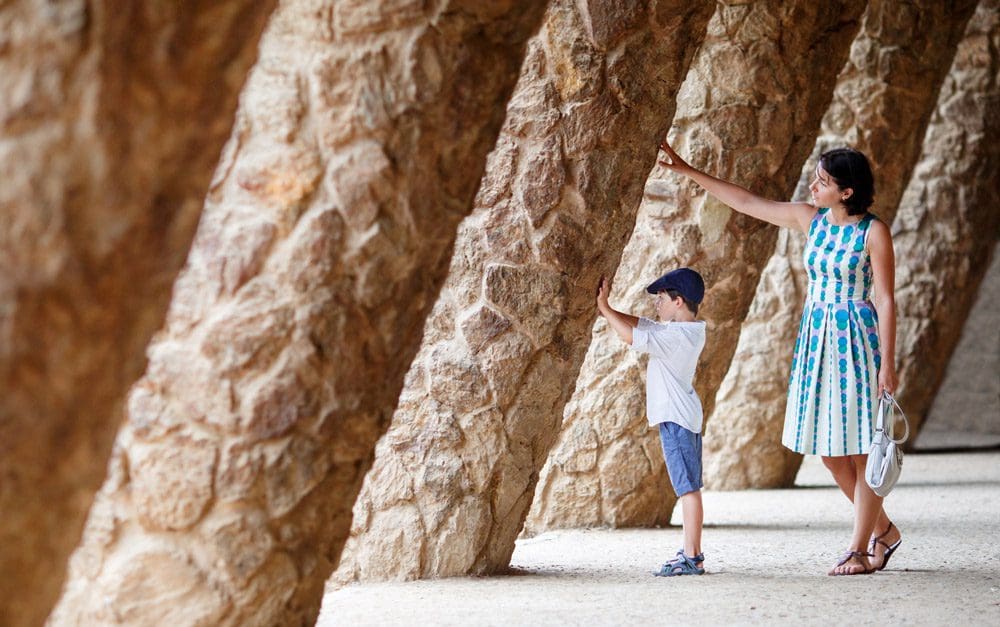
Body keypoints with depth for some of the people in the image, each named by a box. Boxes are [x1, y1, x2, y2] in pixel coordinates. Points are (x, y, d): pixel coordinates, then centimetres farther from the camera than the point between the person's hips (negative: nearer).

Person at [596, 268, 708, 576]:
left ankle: (692, 557, -11)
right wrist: (604, 307, 11)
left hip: (675, 417, -11)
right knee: (688, 487, 14)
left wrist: (604, 307, -15)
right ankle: (691, 552, 20)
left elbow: (632, 336, -24)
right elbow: (639, 323, 17)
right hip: (685, 415, 11)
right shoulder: (684, 329, 11)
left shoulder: (677, 335, -20)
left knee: (688, 487, -10)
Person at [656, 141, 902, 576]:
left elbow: (885, 300, -10)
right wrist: (686, 171, 9)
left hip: (857, 341, -7)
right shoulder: (809, 220, 7)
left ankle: (860, 549, 5)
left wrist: (888, 362, -14)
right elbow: (747, 202, 11)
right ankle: (883, 530, 25)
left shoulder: (873, 233, -10)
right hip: (816, 339, 7)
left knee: (861, 450, -3)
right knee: (828, 450, 9)